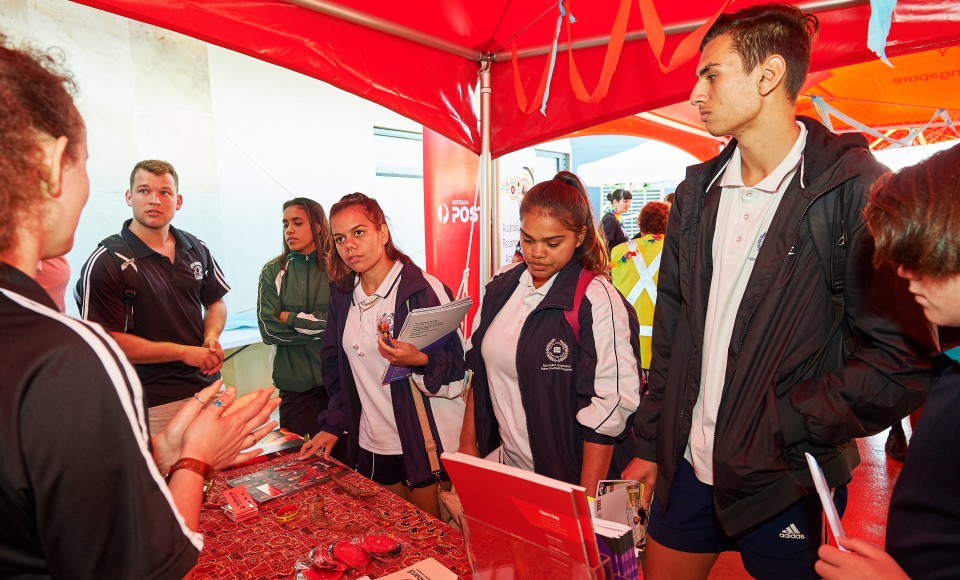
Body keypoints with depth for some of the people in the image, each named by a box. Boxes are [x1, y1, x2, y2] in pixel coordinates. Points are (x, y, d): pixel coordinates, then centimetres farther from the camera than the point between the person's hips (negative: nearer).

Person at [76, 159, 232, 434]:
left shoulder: (196, 249, 6)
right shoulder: (106, 262, -11)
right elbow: (107, 341, -14)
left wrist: (211, 337, -4)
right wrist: (184, 352, -15)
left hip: (208, 387, 5)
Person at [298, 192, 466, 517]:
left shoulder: (425, 289, -14)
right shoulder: (343, 295, 5)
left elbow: (458, 365, -11)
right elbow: (335, 366, 12)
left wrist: (420, 361, -30)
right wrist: (333, 426, 7)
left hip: (427, 443, -5)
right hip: (370, 446, 5)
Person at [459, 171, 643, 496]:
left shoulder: (598, 302, -17)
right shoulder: (502, 287, 1)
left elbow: (608, 408, -18)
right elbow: (479, 370, 8)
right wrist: (468, 444, 9)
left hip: (569, 479, -5)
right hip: (509, 469, 6)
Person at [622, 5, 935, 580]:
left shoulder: (856, 188, -12)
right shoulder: (697, 192, 5)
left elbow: (902, 362, -14)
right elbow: (671, 330, 6)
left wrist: (773, 434, -16)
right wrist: (652, 443, 7)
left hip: (788, 486, -4)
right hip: (687, 468, 5)